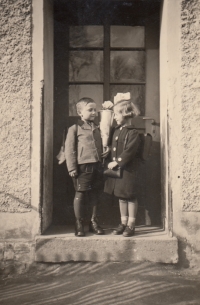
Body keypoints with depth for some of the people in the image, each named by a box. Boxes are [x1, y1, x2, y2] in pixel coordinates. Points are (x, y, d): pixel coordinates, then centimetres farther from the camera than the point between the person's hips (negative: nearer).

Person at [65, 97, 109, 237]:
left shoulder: (97, 128, 14)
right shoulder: (75, 128, -3)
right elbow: (69, 149, -6)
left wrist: (106, 151, 3)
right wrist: (72, 168, -11)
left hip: (96, 166, 6)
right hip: (82, 166, -5)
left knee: (94, 193, 12)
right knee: (80, 194, 3)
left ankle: (94, 222, 25)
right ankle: (79, 223, 17)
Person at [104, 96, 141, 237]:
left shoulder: (133, 133, -13)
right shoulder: (117, 131, 11)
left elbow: (129, 151, -20)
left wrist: (116, 162, -19)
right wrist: (111, 161, 9)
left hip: (128, 169, -8)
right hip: (116, 168, 8)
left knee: (130, 196, 3)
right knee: (121, 196, 14)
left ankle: (131, 225, 13)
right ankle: (123, 223, 25)